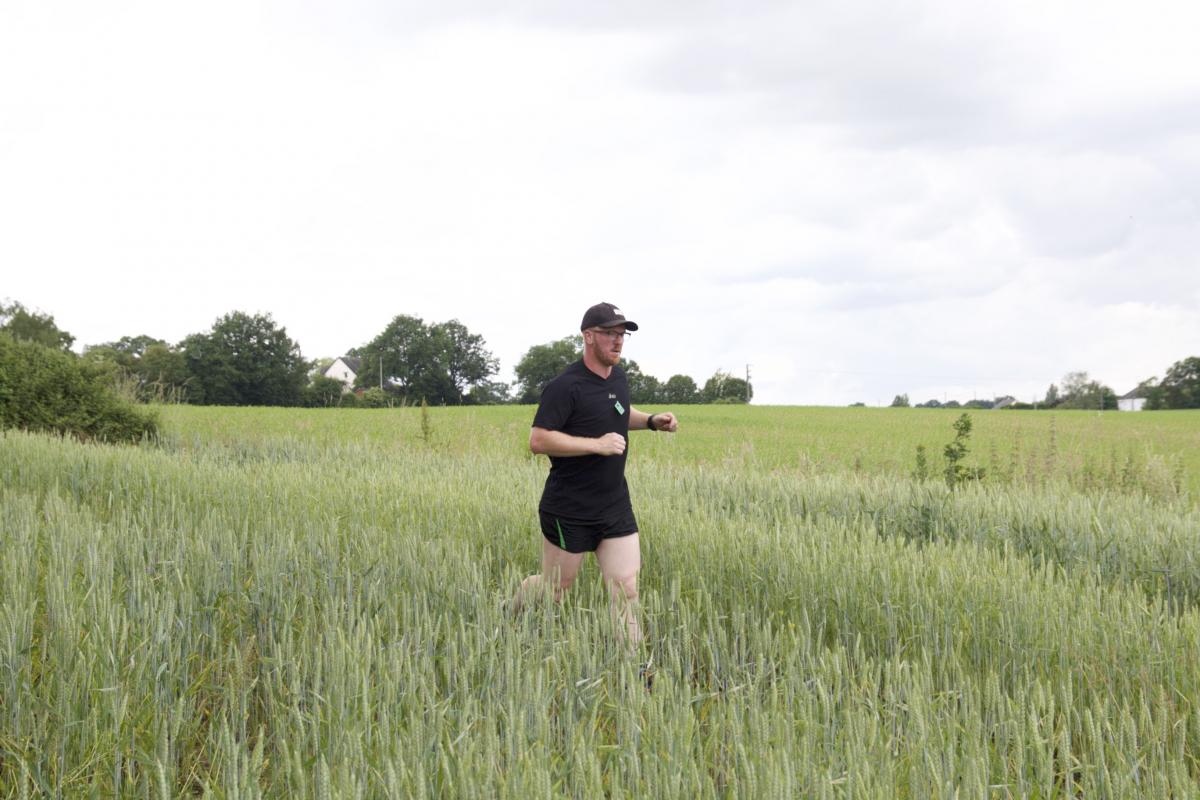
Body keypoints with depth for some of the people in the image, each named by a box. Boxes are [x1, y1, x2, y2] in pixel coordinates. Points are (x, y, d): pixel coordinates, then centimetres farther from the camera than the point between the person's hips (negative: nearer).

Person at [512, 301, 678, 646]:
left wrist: (652, 421, 10)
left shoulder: (618, 378, 8)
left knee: (626, 588, -1)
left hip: (616, 508, 6)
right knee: (555, 588, 9)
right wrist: (597, 444, -24)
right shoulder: (566, 386, -17)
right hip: (569, 511, -6)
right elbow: (538, 440, -23)